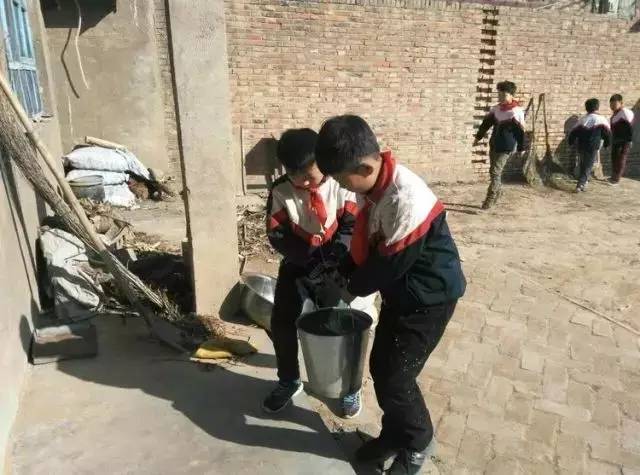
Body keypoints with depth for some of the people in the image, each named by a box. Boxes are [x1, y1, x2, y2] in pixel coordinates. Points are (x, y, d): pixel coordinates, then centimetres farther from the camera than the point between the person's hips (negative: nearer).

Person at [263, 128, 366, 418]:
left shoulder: (341, 185, -15)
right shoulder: (281, 191, -13)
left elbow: (352, 227, -14)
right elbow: (277, 235, -15)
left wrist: (331, 259, -26)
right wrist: (311, 259, -24)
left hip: (336, 265, -1)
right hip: (296, 265, 2)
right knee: (281, 323, 3)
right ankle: (289, 382, 26)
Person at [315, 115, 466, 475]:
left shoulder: (406, 200, -33)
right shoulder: (373, 187, -5)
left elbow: (388, 266, -25)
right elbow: (366, 242, 9)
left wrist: (350, 288, -9)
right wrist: (340, 272, 1)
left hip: (429, 297, -8)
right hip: (401, 292, 8)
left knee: (395, 379, 0)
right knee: (380, 367, 15)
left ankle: (417, 443, 28)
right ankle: (394, 435, 38)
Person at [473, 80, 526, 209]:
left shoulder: (517, 111, -13)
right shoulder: (495, 109, 4)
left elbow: (520, 132, -10)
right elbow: (486, 123, 16)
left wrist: (521, 148, -7)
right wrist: (478, 137, 19)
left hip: (507, 147, -6)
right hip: (494, 144, 6)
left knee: (495, 172, -10)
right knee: (495, 171, 16)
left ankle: (490, 199, -5)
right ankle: (498, 190, 36)